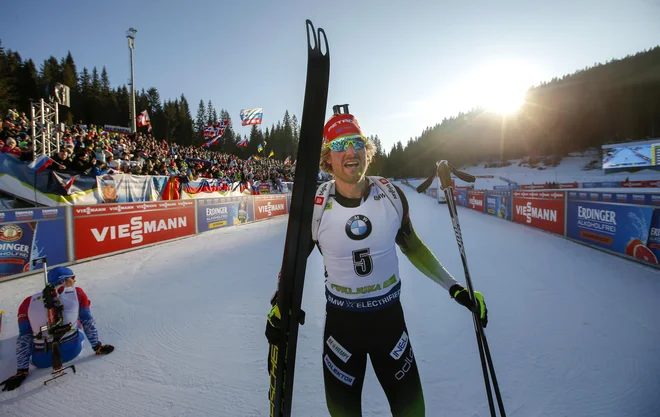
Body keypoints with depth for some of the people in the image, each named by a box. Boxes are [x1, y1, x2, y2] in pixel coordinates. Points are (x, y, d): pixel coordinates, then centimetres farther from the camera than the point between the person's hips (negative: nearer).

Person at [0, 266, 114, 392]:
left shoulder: (29, 302, 3)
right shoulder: (77, 293, 0)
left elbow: (23, 339, 4)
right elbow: (88, 321, 4)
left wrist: (21, 371, 9)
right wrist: (98, 347, 13)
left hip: (42, 361, 1)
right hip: (73, 350, -1)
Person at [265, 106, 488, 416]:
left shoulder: (390, 194, -11)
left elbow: (412, 245, 4)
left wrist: (455, 289, 3)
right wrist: (279, 307, -14)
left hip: (390, 316, 2)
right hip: (340, 321, -1)